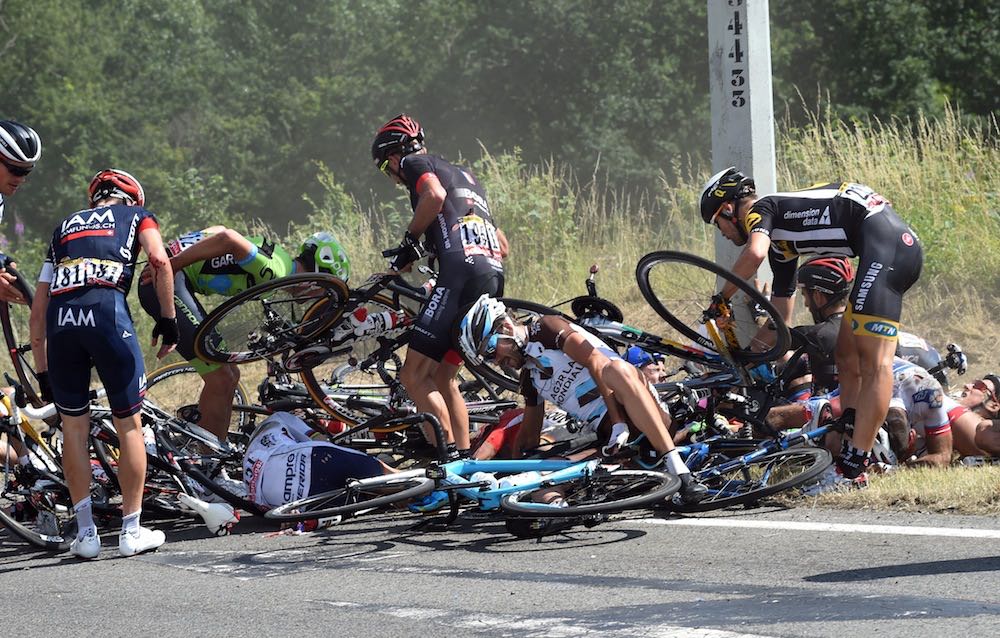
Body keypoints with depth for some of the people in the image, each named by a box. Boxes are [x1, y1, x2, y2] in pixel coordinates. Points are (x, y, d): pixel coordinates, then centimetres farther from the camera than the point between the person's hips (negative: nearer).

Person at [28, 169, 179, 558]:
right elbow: (160, 261, 2)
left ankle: (85, 532, 16)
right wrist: (168, 319, 8)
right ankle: (131, 532, 13)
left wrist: (42, 372, 32)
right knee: (129, 425, 10)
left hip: (60, 318, 3)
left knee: (74, 426, 16)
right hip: (107, 309, -3)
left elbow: (38, 310, 29)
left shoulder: (65, 228, 34)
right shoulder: (136, 215, 25)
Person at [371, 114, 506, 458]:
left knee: (414, 376, -7)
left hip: (461, 273, -9)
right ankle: (465, 457, 12)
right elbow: (503, 245, 32)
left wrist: (410, 237, 0)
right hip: (494, 277, 9)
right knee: (443, 376, 17)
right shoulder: (464, 174, 35)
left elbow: (435, 195, -14)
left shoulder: (414, 163, 11)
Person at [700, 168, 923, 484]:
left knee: (874, 361, -14)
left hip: (884, 240, -10)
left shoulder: (760, 211, 4)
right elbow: (779, 318, 34)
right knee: (846, 352, 15)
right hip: (906, 245, 10)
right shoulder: (779, 236, 30)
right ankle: (850, 449, 12)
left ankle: (855, 464, -19)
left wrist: (722, 297, -5)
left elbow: (754, 253, -20)